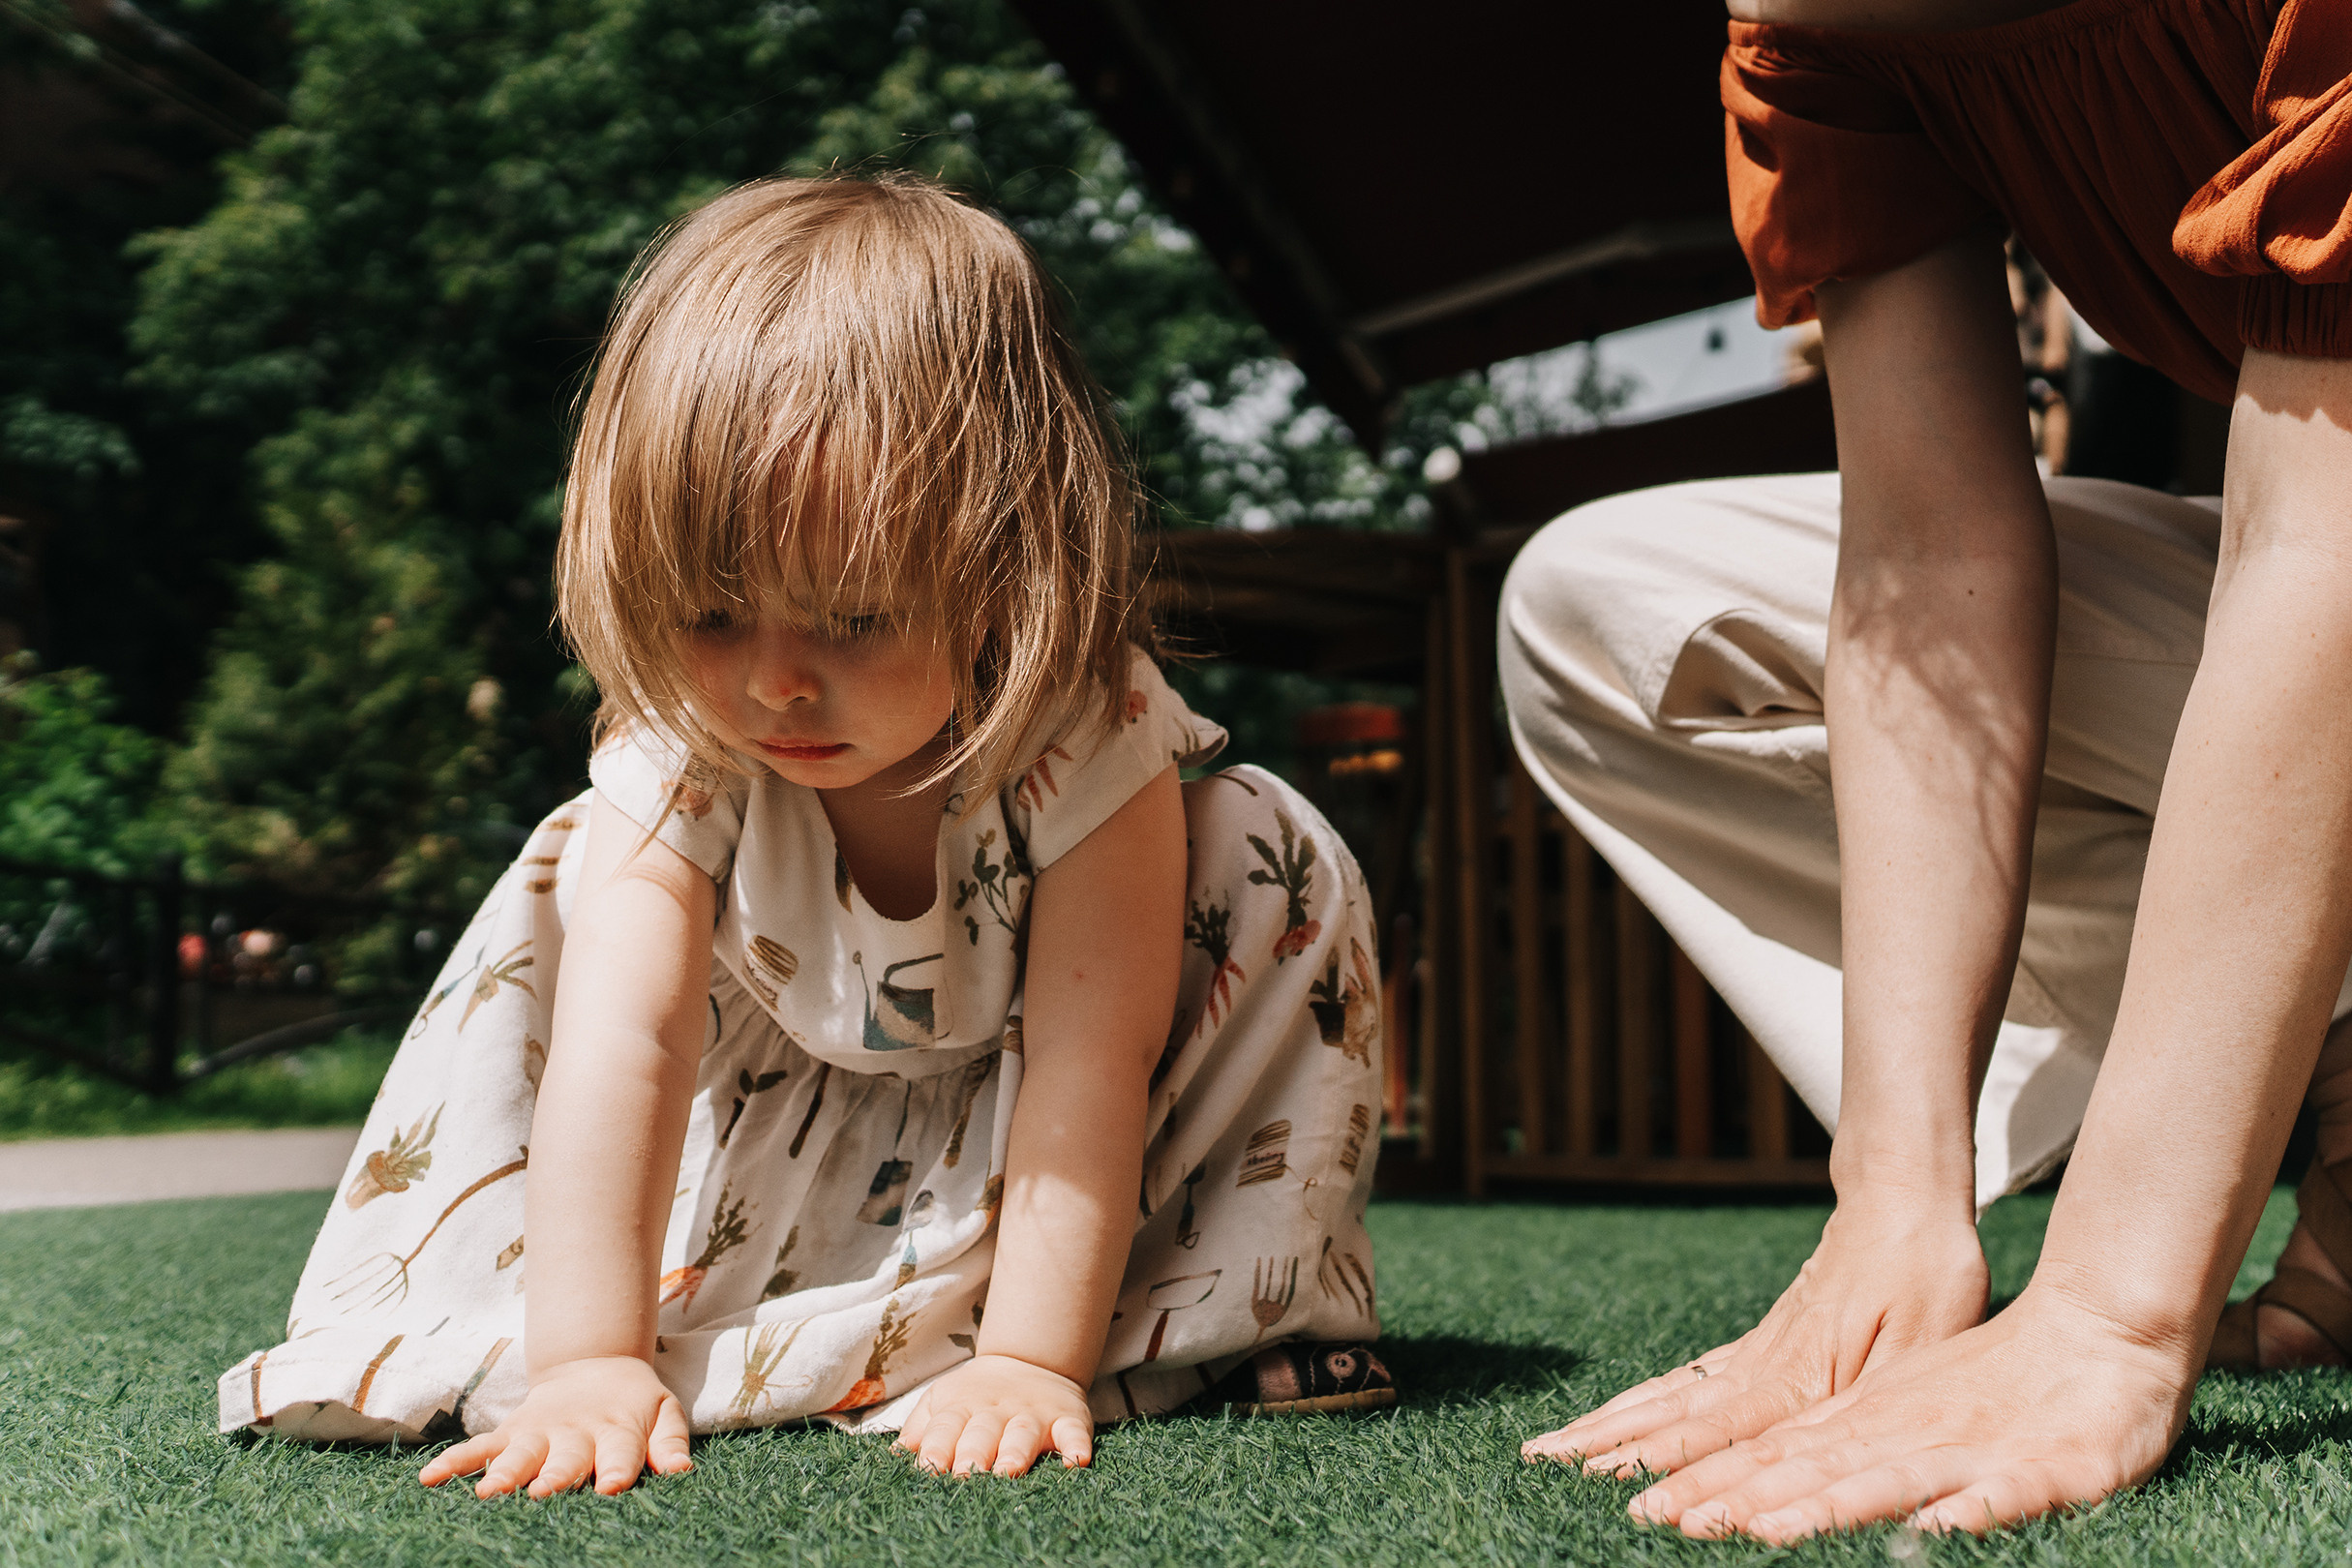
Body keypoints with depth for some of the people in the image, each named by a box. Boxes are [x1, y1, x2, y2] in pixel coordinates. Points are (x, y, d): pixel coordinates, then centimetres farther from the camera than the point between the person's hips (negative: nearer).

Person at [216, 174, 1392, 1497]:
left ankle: (1230, 1301, -18)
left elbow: (1089, 1066, -38)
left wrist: (1031, 1359, -42)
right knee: (564, 895, -14)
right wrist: (589, 1358, -44)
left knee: (1274, 861, -25)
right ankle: (462, 1306, -2)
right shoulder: (677, 756, -30)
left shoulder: (1084, 737, -36)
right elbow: (622, 1041, -38)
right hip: (785, 1095, 3)